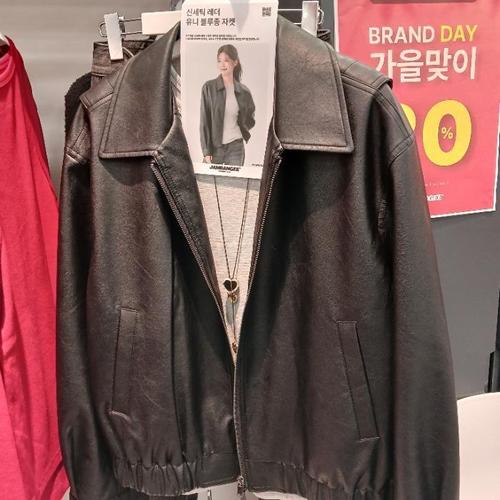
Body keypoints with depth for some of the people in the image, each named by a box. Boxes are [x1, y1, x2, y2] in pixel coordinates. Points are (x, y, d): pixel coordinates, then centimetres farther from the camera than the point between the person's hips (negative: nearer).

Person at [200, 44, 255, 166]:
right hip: (215, 146, -1)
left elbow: (250, 119, 21)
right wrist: (206, 151, -9)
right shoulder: (209, 87, -2)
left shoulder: (244, 91, 5)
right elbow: (204, 121, -4)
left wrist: (243, 129, 2)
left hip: (236, 147, 2)